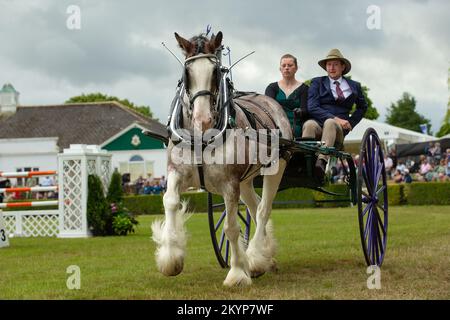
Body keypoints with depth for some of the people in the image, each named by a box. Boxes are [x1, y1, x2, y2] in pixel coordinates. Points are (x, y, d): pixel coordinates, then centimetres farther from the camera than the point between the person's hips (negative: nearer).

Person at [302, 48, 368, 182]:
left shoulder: (354, 86, 21)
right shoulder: (317, 82, 15)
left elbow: (362, 107, 35)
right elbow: (312, 107, 1)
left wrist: (350, 123, 15)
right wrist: (335, 119, -12)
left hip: (339, 130, 0)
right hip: (318, 123, 0)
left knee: (329, 123, -36)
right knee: (309, 125, -36)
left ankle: (321, 162, -58)